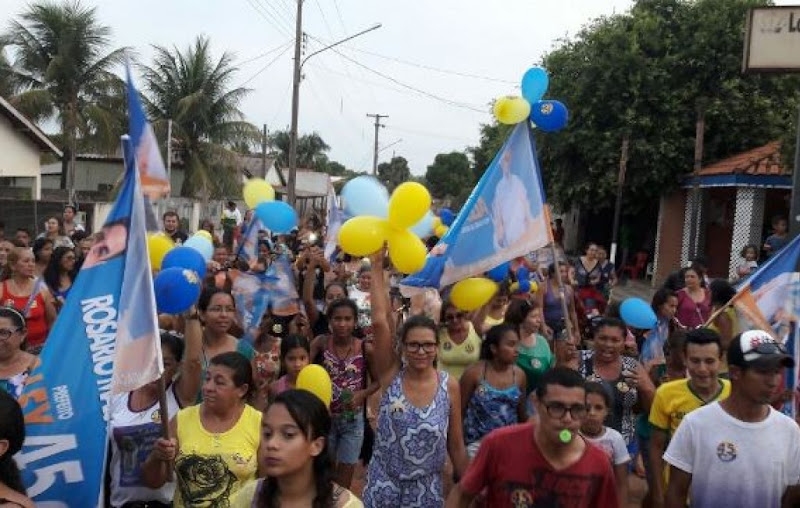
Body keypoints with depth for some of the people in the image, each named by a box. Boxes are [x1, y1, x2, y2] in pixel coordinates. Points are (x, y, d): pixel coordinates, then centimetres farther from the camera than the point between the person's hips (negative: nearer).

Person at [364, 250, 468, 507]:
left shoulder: (449, 385, -9)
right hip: (384, 483, 0)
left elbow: (456, 444, -1)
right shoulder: (391, 374, -11)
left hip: (427, 487, 0)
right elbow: (379, 322, -22)